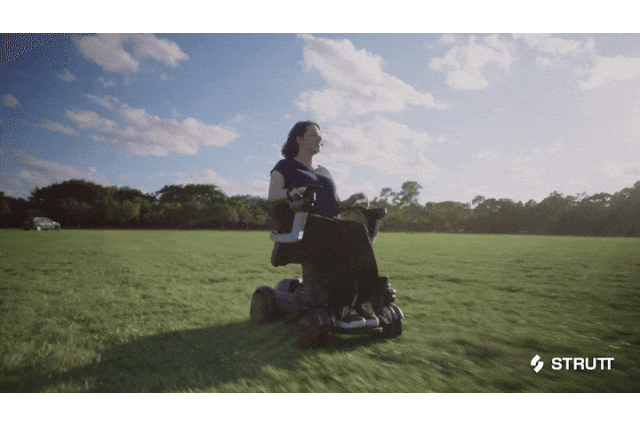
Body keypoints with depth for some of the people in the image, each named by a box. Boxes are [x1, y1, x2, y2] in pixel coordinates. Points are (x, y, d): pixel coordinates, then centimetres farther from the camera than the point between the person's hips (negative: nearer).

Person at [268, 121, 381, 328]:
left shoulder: (324, 172, 31)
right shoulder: (285, 166, 14)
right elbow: (272, 195, -5)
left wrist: (350, 201, 5)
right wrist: (291, 192, -27)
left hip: (331, 222, 5)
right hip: (300, 224, -5)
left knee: (358, 231, -30)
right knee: (342, 236, -36)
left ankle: (363, 301, -32)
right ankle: (340, 307, -35)